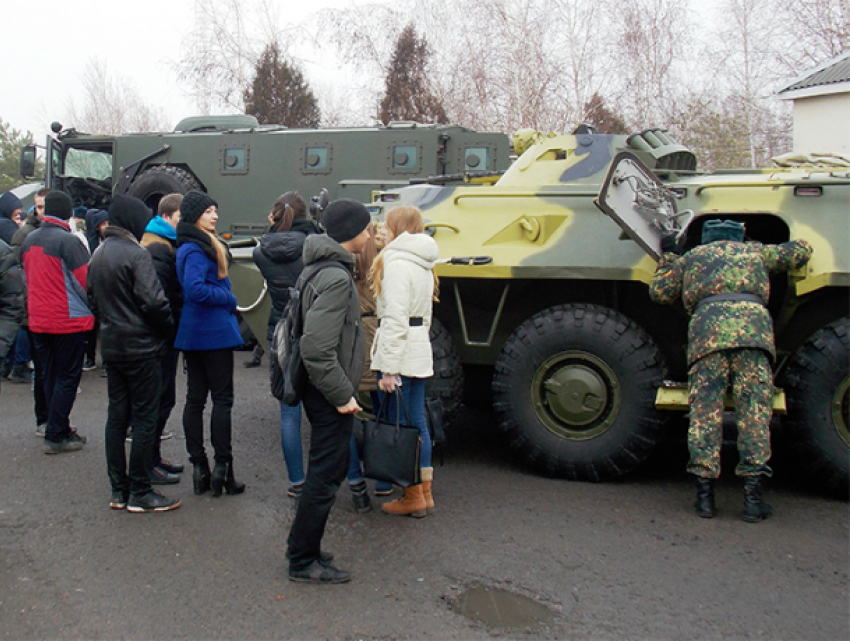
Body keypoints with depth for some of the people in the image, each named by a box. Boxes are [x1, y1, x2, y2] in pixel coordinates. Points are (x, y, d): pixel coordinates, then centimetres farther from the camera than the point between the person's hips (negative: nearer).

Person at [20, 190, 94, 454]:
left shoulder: (29, 240, 7)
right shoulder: (67, 241, -16)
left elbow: (26, 277, 17)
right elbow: (85, 281, -16)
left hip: (38, 320, 7)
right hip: (68, 320, -7)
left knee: (51, 376, 15)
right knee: (67, 377, 1)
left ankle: (60, 431, 22)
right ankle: (55, 436, 2)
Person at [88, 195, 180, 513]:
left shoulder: (98, 254, 11)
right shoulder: (136, 254, -16)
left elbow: (93, 299, 17)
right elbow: (153, 302, -20)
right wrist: (168, 331, -6)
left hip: (111, 346, 8)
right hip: (140, 347, -8)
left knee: (117, 415, 12)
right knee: (144, 418, -1)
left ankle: (118, 490, 19)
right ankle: (140, 493, 4)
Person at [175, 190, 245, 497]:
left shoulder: (193, 246, 14)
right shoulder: (195, 249, -16)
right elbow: (195, 289, -28)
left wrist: (225, 298, 6)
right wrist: (228, 298, -15)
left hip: (192, 333, 10)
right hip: (214, 332, -10)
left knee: (195, 398, 9)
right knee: (222, 398, -2)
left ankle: (199, 467, 16)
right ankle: (222, 466, 1)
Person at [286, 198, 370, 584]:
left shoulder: (319, 268, 11)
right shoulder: (336, 278, -21)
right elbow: (317, 350, -28)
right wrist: (342, 395, -20)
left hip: (323, 392, 10)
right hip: (329, 394, -10)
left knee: (328, 469, 20)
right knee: (326, 476, 1)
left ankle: (303, 548, 32)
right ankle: (303, 562, 14)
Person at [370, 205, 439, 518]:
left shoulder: (396, 262, -14)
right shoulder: (422, 264, 14)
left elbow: (395, 319, -20)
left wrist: (389, 368, -20)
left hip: (402, 353, -9)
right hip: (420, 351, 9)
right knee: (418, 424, 13)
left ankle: (413, 497, 6)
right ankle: (424, 492, 21)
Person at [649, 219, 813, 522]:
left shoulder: (691, 256, 29)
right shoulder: (755, 251, 31)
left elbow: (659, 292, 28)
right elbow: (801, 251, 39)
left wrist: (669, 256, 42)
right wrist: (776, 253, 60)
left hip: (707, 325, 0)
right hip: (753, 323, 0)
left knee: (705, 412, 0)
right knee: (754, 412, 0)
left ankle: (705, 496, -3)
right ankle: (752, 497, -4)